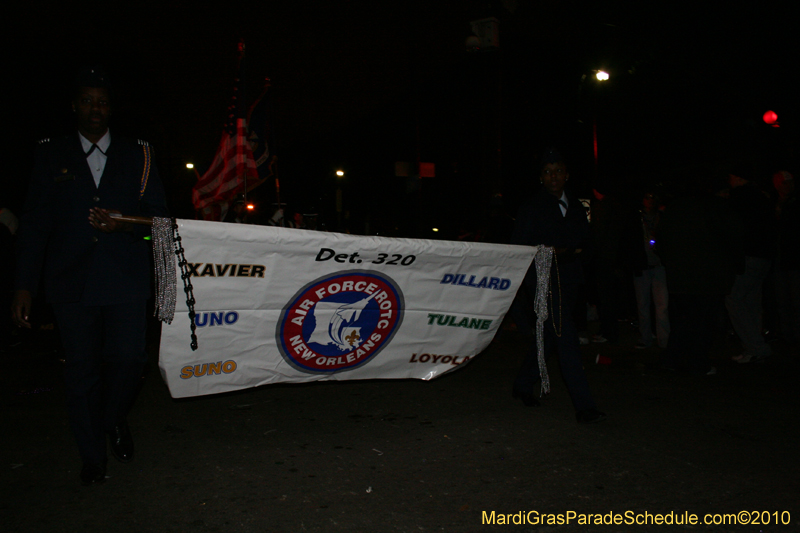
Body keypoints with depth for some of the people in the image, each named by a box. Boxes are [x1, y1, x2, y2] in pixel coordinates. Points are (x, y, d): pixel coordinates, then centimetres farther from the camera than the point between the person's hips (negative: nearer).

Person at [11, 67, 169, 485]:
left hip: (125, 279, 0)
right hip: (71, 280, 0)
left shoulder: (137, 156, 11)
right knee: (81, 369, 5)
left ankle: (115, 419, 31)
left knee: (128, 359, -2)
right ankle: (92, 454, 22)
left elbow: (158, 215, 9)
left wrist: (124, 223, -12)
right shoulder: (51, 156, 10)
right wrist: (24, 285, 1)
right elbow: (34, 224, 7)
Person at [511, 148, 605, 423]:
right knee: (566, 338, -12)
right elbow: (518, 248, -4)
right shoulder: (532, 209, -4)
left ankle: (524, 383, 34)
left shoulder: (576, 207, 14)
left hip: (569, 279, 7)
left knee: (549, 336, 14)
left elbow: (584, 240, 21)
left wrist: (564, 252, 1)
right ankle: (584, 406, -11)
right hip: (547, 282, -6)